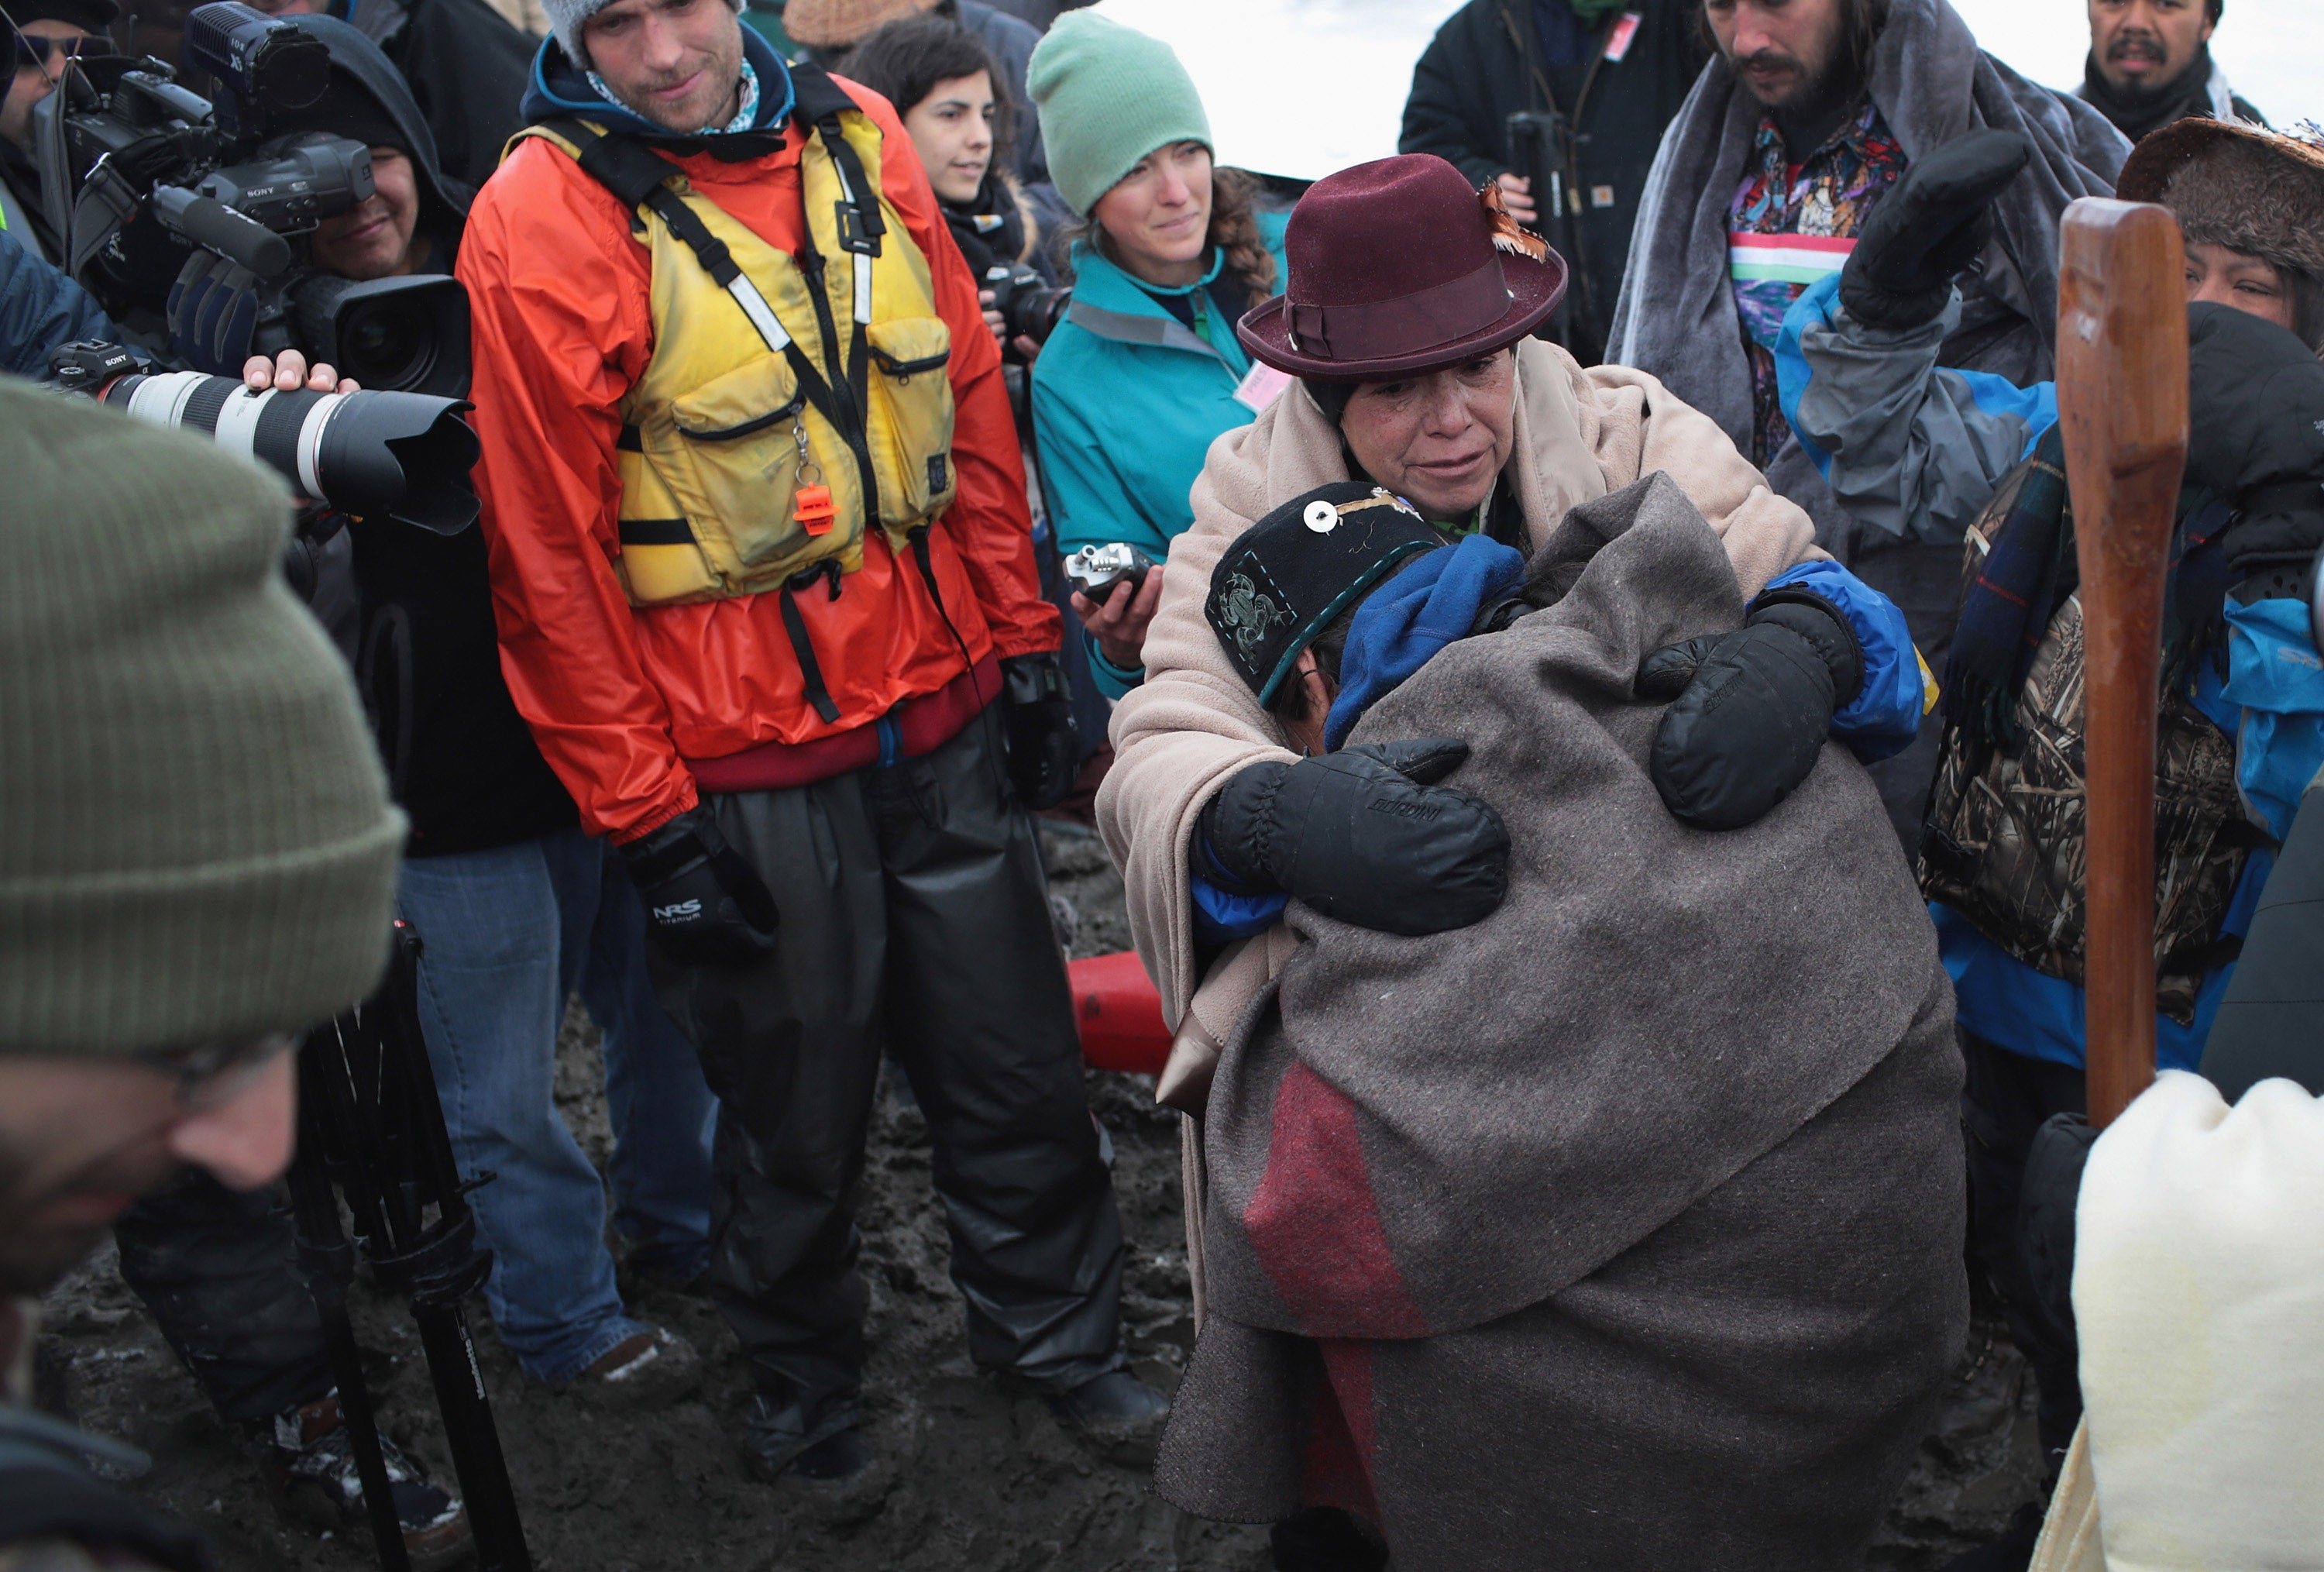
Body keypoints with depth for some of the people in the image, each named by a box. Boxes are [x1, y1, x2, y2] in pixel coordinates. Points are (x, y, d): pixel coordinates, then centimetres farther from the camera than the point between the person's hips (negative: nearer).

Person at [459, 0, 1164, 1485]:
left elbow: (971, 398, 10)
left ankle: (1057, 1331, 39)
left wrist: (1022, 640, 10)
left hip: (944, 706, 5)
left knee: (1017, 1054, 15)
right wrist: (646, 813, -11)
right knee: (800, 1098, 12)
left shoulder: (859, 138, 4)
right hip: (748, 766, -4)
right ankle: (804, 1388, 39)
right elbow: (550, 556, -11)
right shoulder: (542, 221, -11)